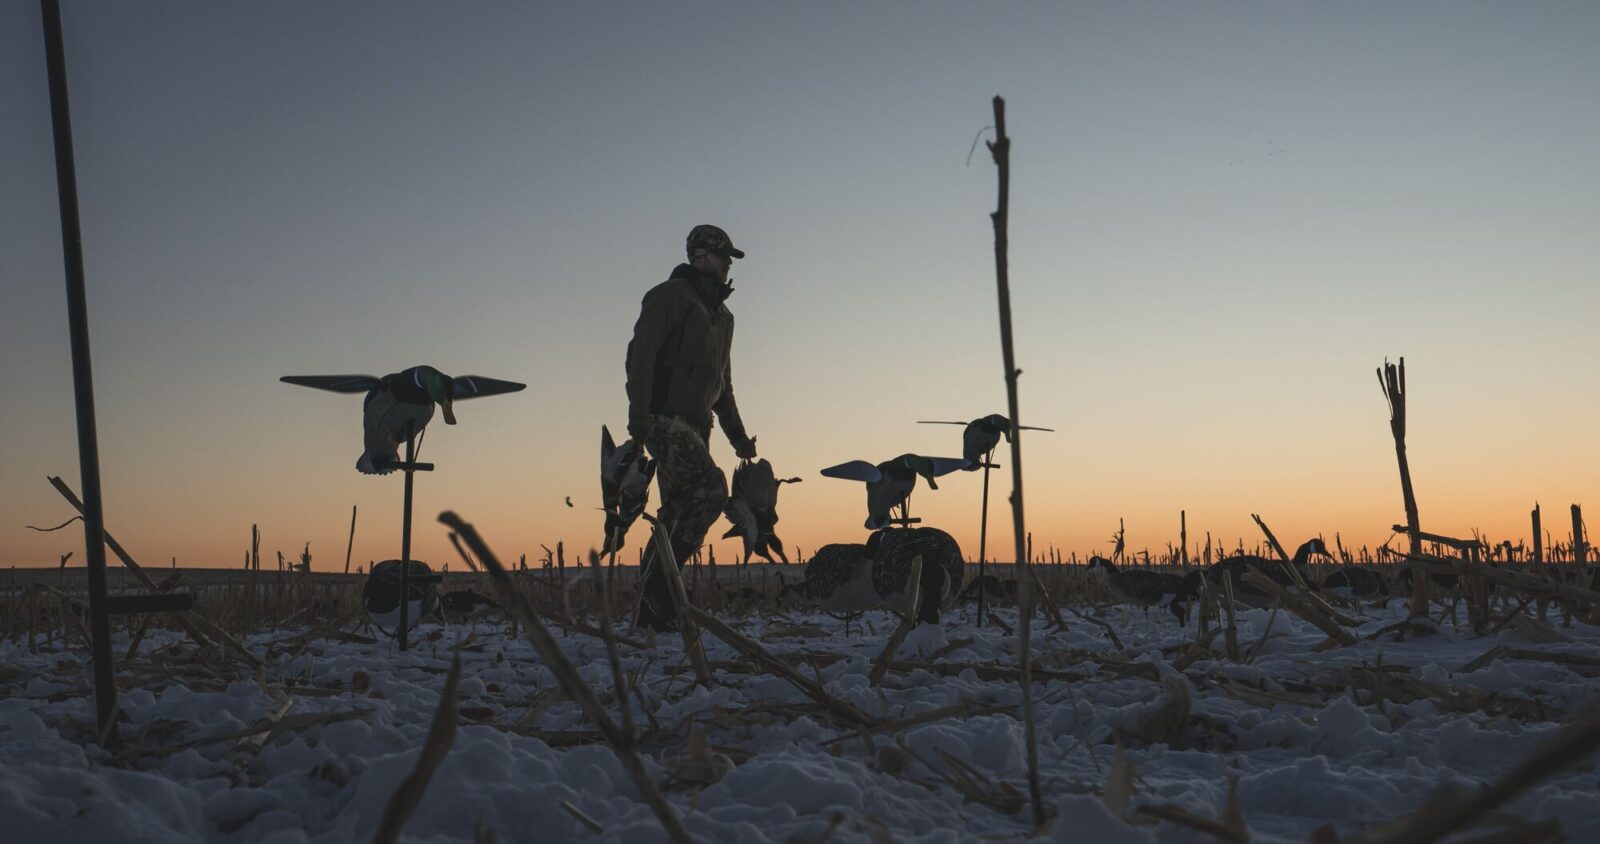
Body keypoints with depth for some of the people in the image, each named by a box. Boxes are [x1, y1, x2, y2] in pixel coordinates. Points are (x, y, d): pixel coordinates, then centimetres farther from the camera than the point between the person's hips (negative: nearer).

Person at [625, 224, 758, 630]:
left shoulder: (722, 315, 25)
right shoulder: (670, 295, -2)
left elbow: (722, 383, 31)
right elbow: (641, 353, -12)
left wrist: (737, 436, 25)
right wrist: (638, 411, -23)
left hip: (695, 425, 9)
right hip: (664, 418, -9)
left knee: (678, 513, 5)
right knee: (710, 489, -24)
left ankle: (654, 607, 8)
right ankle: (657, 588, -21)